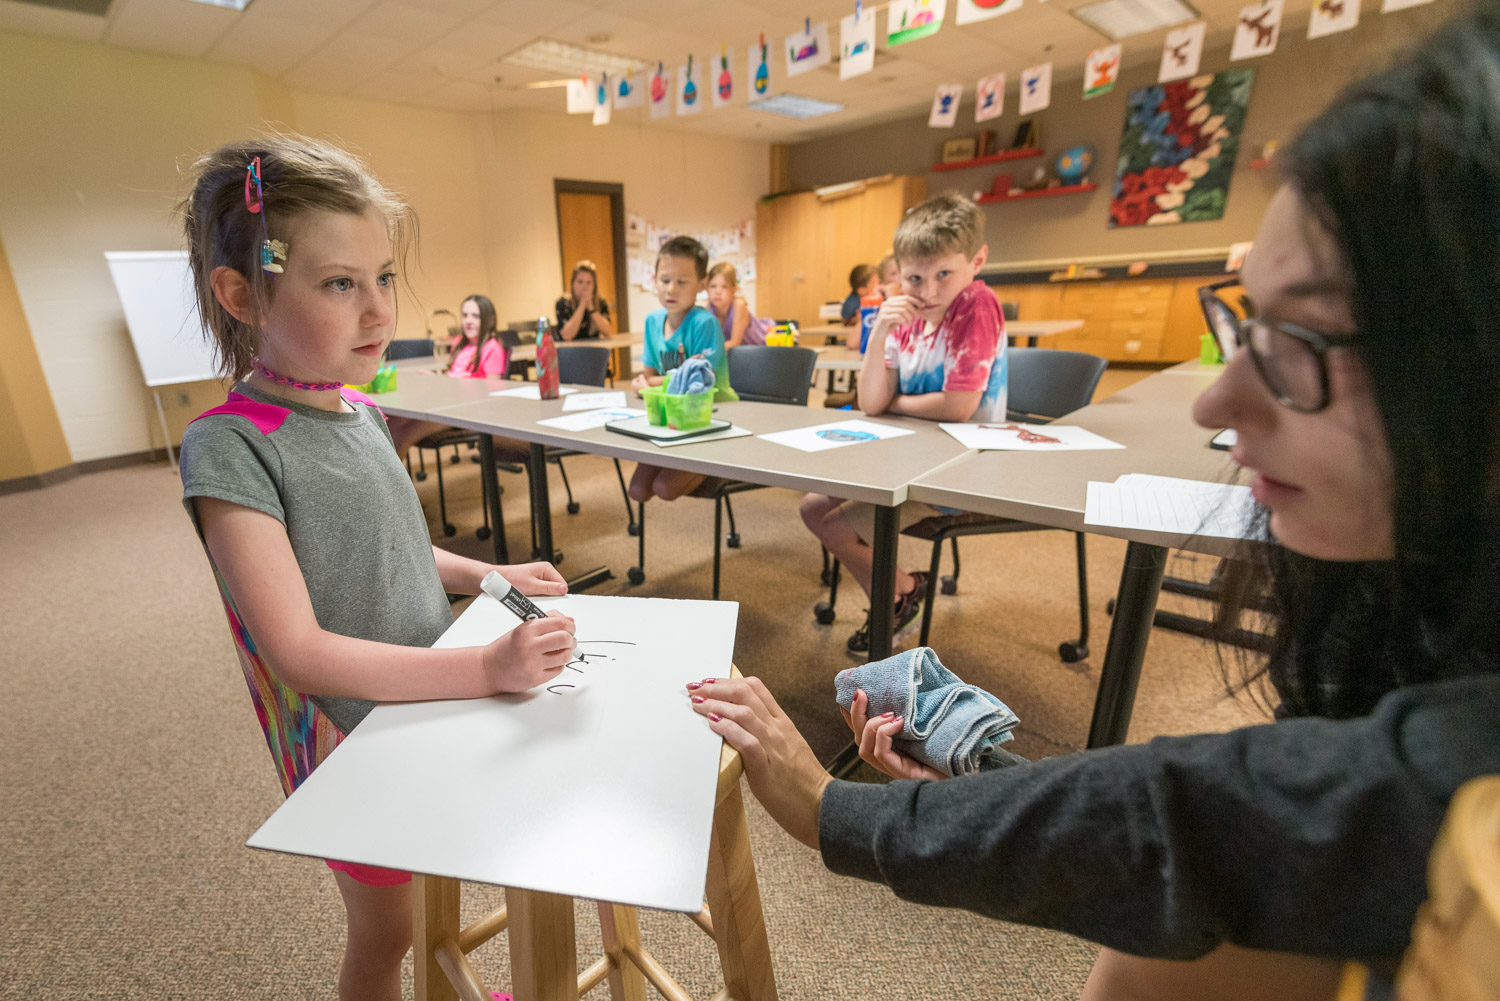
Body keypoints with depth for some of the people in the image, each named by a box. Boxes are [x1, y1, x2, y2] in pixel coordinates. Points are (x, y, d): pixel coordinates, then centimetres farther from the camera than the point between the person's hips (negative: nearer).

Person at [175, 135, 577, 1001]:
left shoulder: (362, 412, -3)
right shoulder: (231, 446, -23)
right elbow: (299, 652, -27)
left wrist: (489, 576, 0)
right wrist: (486, 667, -35)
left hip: (431, 703, 6)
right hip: (351, 741, -6)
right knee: (385, 931, 19)